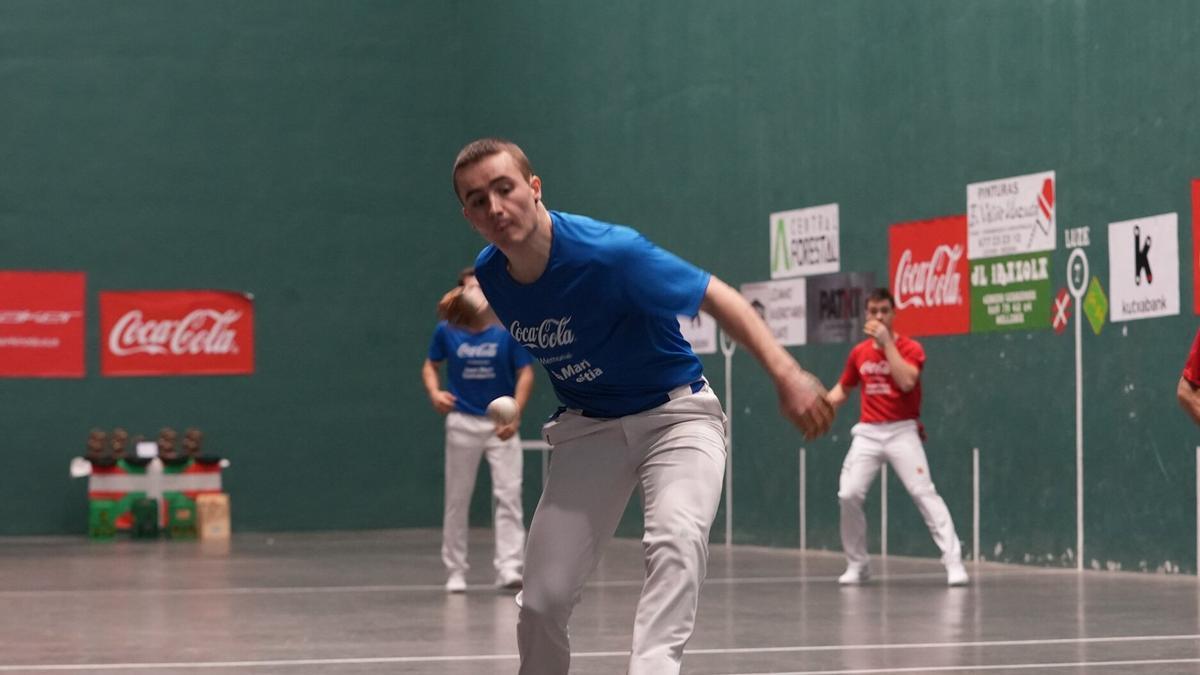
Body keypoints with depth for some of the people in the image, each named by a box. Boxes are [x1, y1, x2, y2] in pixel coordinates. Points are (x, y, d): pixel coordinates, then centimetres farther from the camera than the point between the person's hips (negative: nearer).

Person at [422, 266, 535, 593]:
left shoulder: (508, 330, -9)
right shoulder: (446, 331, -3)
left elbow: (525, 373, -7)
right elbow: (431, 365, 9)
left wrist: (515, 413, -19)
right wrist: (434, 392, -12)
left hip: (502, 423, -2)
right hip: (463, 422, 2)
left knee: (508, 495, -11)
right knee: (457, 500, 7)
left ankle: (509, 569, -14)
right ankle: (455, 570, 17)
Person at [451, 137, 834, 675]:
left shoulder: (609, 252, -27)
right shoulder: (489, 274, -8)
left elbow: (717, 297, -24)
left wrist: (786, 374, -36)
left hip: (674, 413, -4)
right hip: (588, 429, 5)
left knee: (676, 543, -35)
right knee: (542, 600, -4)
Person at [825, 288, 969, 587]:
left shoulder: (911, 348, -3)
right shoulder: (859, 353, 10)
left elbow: (906, 382, -22)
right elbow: (842, 389, 22)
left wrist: (887, 342, -20)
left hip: (902, 431, -4)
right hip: (868, 433, 4)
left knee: (924, 493, -15)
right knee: (848, 496, -8)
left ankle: (954, 563, -17)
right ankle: (857, 565, 7)